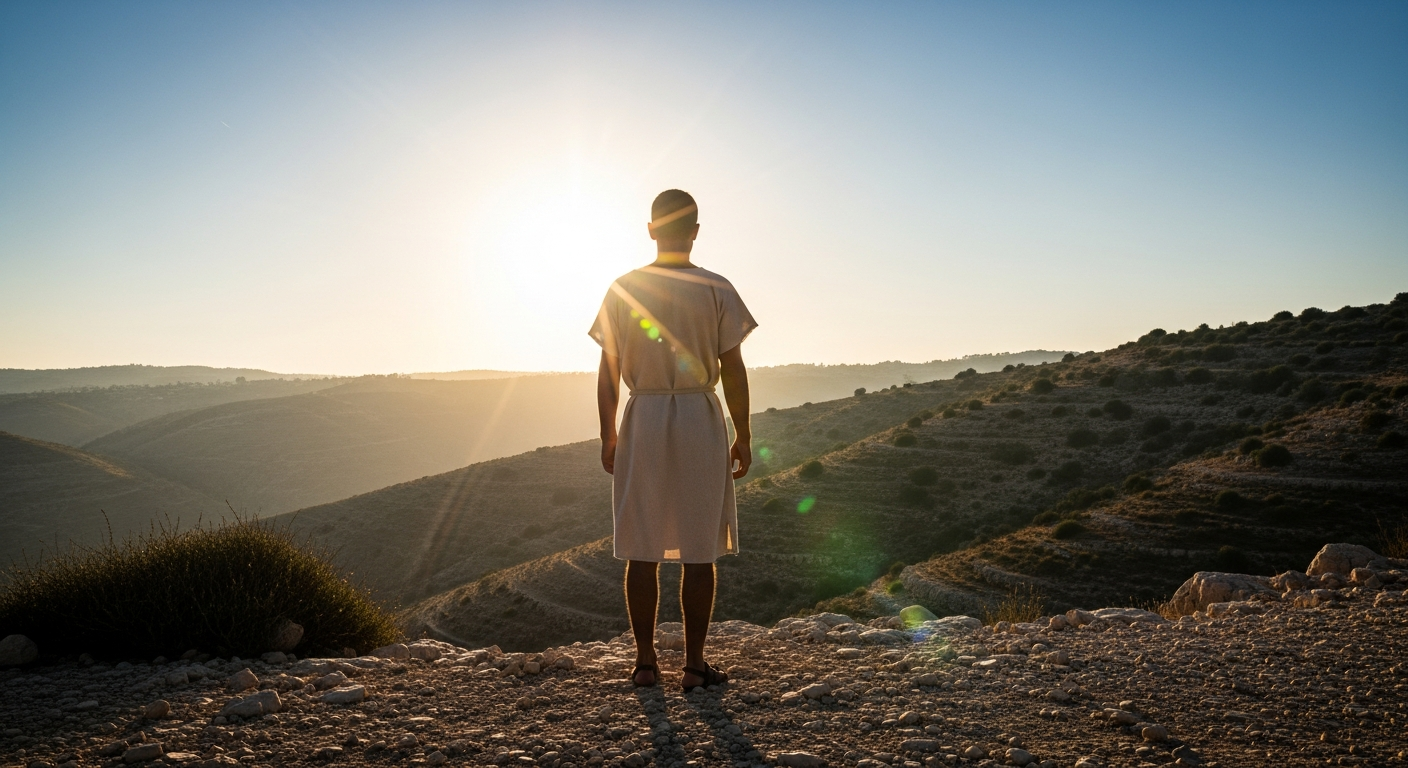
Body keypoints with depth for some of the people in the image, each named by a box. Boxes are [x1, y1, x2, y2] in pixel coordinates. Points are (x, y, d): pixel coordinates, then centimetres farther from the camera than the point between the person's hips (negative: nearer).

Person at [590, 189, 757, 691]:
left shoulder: (623, 289, 3)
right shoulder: (716, 290, -3)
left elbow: (608, 373, 3)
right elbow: (733, 370, -5)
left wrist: (607, 436, 11)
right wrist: (743, 435, 4)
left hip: (641, 421, 2)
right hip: (700, 420, -2)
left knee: (642, 550, 8)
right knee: (699, 550, 5)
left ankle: (645, 661, 14)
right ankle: (694, 664, 10)